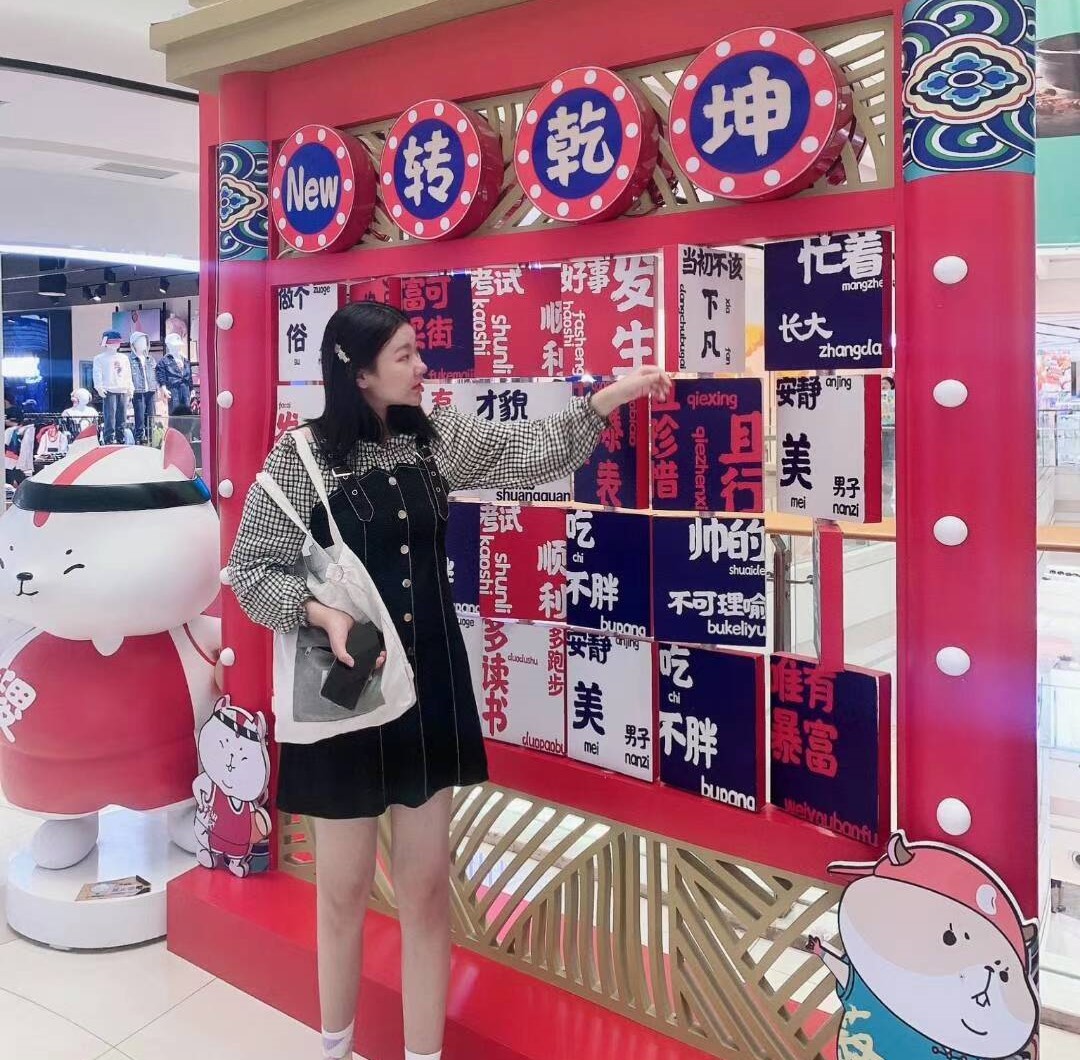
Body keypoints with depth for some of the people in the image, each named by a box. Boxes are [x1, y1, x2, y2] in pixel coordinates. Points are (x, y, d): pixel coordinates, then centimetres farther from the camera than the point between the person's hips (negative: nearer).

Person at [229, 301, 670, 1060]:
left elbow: (532, 450, -1)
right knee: (346, 886, 13)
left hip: (430, 683, 4)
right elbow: (251, 570, -6)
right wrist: (323, 612, -22)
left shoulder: (439, 438, 3)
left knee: (429, 884, 11)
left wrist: (616, 394, -8)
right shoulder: (304, 455, -9)